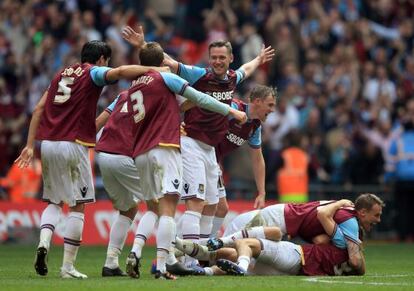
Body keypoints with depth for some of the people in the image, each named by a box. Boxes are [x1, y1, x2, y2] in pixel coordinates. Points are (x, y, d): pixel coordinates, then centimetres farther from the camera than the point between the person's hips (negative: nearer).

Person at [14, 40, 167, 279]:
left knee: (54, 202, 17)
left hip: (48, 144, 6)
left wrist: (30, 145, 16)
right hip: (73, 145, -6)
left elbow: (39, 109, 16)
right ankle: (68, 266, -1)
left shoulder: (62, 74, 20)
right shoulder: (94, 73, 3)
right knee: (78, 205, 2)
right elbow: (120, 72, -18)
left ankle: (44, 243, -9)